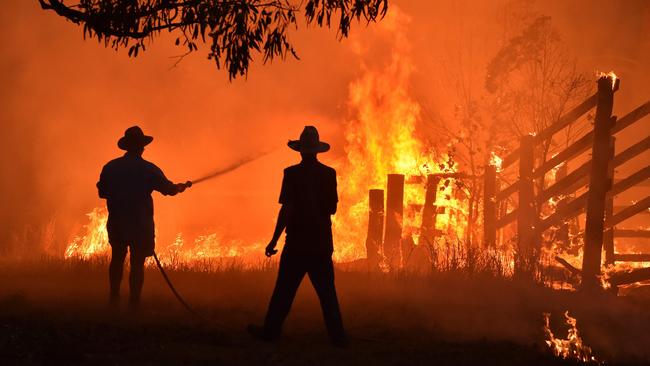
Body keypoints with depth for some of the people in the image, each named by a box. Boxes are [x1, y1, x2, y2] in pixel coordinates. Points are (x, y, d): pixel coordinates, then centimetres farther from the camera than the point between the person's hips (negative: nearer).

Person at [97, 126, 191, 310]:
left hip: (116, 223, 3)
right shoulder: (149, 169, -10)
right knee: (137, 262, 1)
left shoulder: (110, 167, -2)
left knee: (117, 258, 19)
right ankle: (133, 303, 0)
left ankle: (114, 298, 23)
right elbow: (169, 189, 0)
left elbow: (102, 192, 7)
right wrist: (182, 186, 21)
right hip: (141, 224, -3)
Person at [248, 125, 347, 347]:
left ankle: (271, 331, 13)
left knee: (284, 289, 6)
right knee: (327, 291, 7)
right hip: (322, 243, 3)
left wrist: (274, 241, -9)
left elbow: (287, 210, -14)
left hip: (297, 242, -3)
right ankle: (337, 336, 4)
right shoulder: (329, 174, 1)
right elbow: (332, 209, 7)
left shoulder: (292, 174, -10)